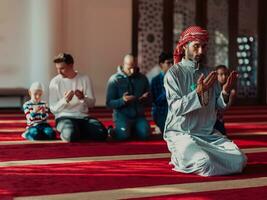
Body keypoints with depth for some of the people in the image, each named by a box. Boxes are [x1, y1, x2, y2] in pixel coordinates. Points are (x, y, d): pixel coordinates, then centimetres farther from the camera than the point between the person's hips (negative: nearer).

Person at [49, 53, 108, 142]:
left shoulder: (85, 79, 4)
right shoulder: (55, 82, -1)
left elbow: (92, 103, 6)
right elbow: (53, 109, -1)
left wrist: (83, 98, -17)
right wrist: (65, 100, -21)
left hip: (83, 117, 3)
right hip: (64, 117, -2)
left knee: (102, 133, -25)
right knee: (70, 135, -37)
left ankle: (78, 132, 1)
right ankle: (65, 132, -1)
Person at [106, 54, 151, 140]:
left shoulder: (142, 78, 9)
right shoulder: (114, 79, -3)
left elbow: (149, 100, 15)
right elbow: (109, 103, -6)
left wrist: (145, 99, -11)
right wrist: (122, 100, -26)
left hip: (139, 115, 3)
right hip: (122, 115, -3)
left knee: (145, 134, -24)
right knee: (123, 135, -29)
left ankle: (132, 129, 10)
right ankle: (113, 131, 7)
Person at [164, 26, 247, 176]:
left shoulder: (209, 73, 12)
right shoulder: (174, 73, -6)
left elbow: (218, 105, 9)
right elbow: (176, 108, -16)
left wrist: (225, 92, -12)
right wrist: (198, 92, -28)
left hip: (209, 134, 6)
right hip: (182, 134, -6)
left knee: (239, 161, -14)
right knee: (205, 164, -31)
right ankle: (180, 158, 4)